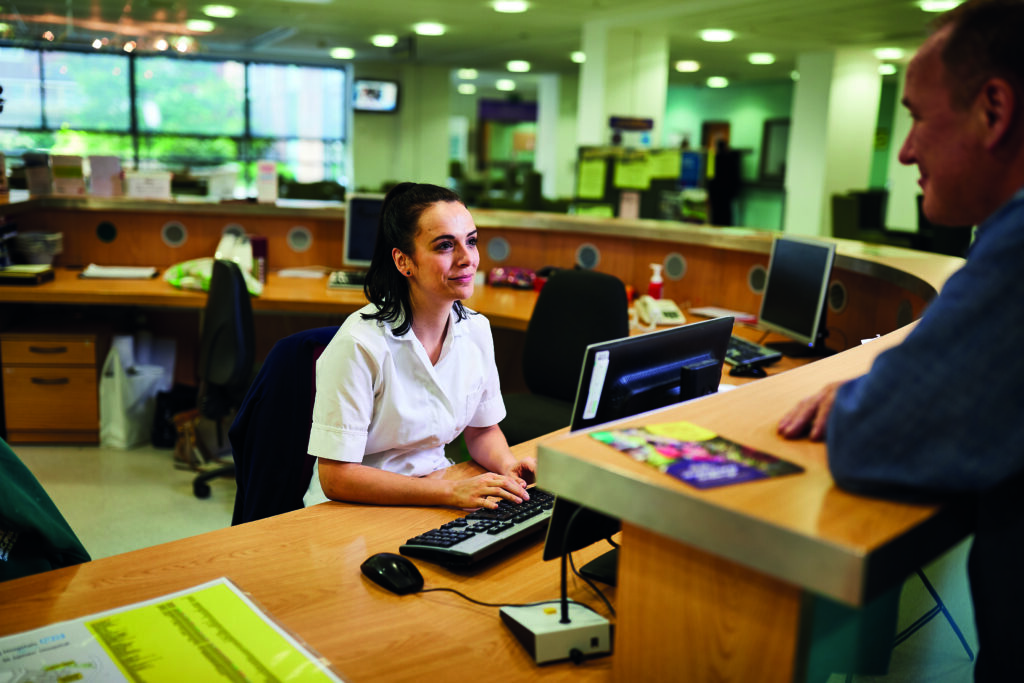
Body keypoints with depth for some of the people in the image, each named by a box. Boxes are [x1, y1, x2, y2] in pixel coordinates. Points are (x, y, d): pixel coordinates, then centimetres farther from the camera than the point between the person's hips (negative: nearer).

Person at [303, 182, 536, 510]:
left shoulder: (476, 329, -1)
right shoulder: (359, 345, -21)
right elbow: (336, 478, -21)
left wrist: (508, 465, -9)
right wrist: (451, 492, -25)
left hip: (440, 490, 6)